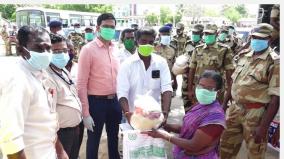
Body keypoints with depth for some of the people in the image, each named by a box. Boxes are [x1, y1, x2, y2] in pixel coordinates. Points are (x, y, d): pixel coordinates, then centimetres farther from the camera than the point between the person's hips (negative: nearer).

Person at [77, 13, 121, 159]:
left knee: (114, 138, 22)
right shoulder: (88, 49, -11)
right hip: (96, 102, -5)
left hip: (114, 101, 5)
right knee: (94, 140, 12)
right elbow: (81, 84, -13)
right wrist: (85, 113, -15)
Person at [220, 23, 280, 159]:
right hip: (235, 109, 6)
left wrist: (264, 127, -21)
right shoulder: (244, 56, 6)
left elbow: (275, 98, -18)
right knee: (226, 145, 18)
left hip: (256, 113, -6)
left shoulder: (274, 62, -15)